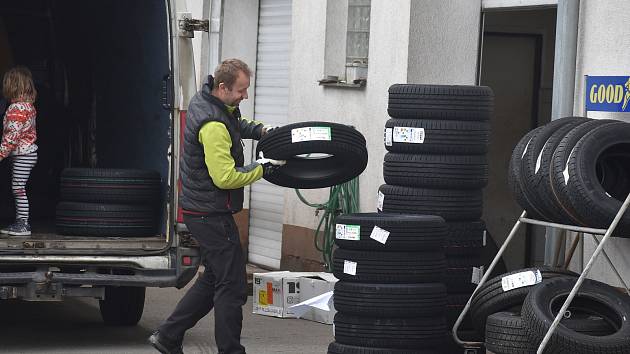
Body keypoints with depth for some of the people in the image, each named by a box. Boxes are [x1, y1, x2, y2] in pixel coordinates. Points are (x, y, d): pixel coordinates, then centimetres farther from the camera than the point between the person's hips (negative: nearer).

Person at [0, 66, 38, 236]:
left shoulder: (16, 109, -20)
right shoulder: (28, 106, 11)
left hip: (22, 155, -10)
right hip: (28, 151, 10)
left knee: (18, 188, -5)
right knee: (18, 189, 13)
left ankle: (23, 224, -2)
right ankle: (21, 222, 17)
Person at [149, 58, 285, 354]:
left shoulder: (204, 100, 7)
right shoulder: (213, 126, -24)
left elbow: (234, 122, 29)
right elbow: (225, 177, -26)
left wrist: (260, 130, 11)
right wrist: (262, 169, -14)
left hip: (200, 210, 10)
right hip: (211, 215, -10)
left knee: (213, 279, 18)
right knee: (232, 287, -4)